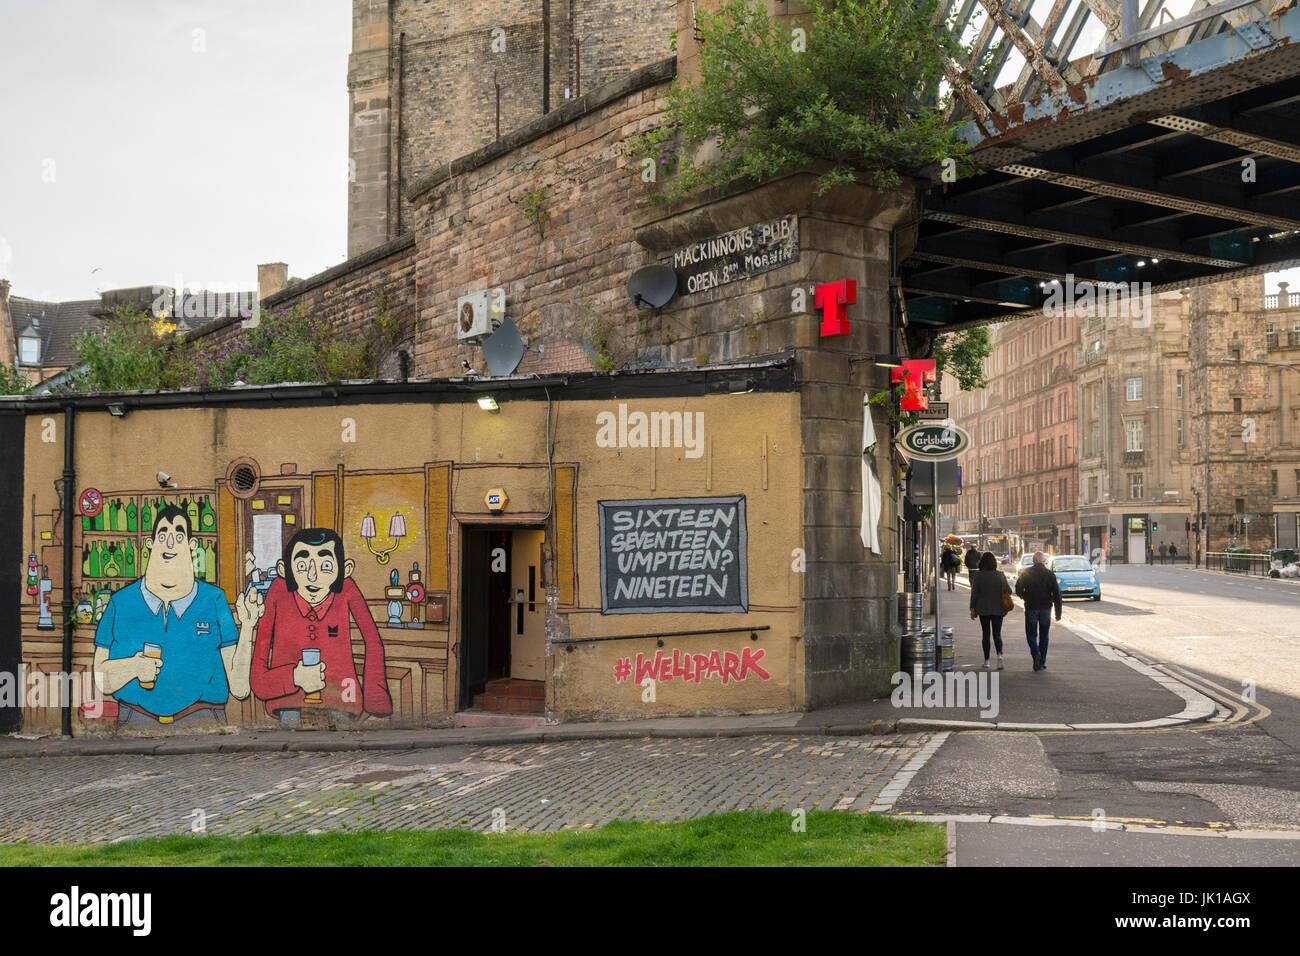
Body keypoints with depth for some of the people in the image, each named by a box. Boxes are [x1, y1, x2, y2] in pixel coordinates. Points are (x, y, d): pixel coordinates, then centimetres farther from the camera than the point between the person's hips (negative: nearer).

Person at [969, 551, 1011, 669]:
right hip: (998, 609, 1)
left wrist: (972, 609, 0)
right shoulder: (1000, 575, -4)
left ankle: (986, 660, 13)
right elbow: (1008, 591, -2)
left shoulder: (977, 575, -8)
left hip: (983, 609, -1)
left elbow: (974, 593, -7)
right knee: (997, 634, 5)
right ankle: (999, 654, -20)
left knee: (986, 634, 10)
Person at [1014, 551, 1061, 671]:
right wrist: (1058, 612, 2)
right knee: (1043, 635, 12)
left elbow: (1018, 590, -8)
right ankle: (1042, 662, 14)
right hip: (1046, 608, 1)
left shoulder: (1026, 573, -3)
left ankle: (1036, 653, -20)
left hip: (1031, 608, -1)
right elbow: (1057, 594, -2)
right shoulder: (1050, 574, 0)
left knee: (1031, 634, 6)